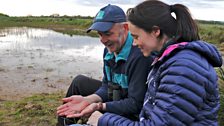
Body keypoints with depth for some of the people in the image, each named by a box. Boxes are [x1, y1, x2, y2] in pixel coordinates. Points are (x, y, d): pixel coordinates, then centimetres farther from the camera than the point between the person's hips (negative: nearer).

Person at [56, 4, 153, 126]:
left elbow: (136, 104, -27)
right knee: (79, 82, 7)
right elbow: (107, 86, 1)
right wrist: (87, 100, -16)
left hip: (133, 115, -8)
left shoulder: (139, 56, -30)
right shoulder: (110, 48, -3)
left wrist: (99, 106, -30)